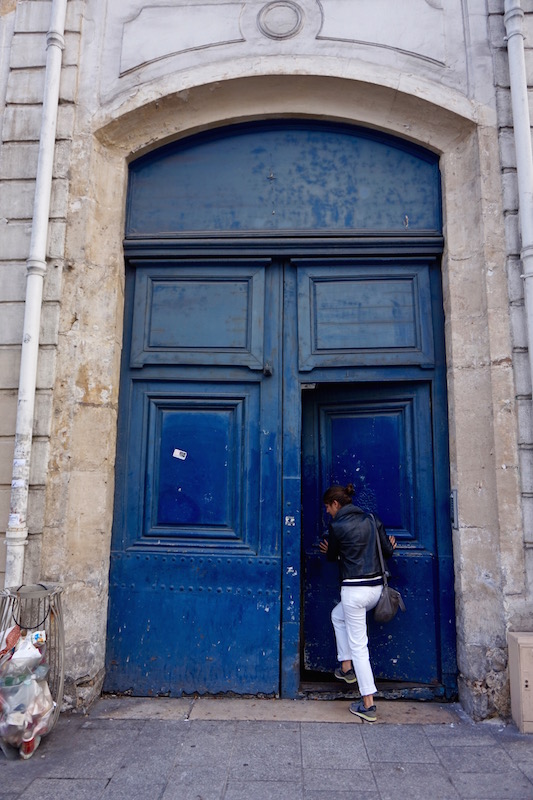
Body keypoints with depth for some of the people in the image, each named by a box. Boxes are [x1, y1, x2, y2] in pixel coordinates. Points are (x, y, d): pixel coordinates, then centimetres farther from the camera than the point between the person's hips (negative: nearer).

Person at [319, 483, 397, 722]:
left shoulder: (337, 526, -11)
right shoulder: (372, 520, 4)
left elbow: (331, 556, 5)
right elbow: (387, 551, 7)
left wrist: (328, 551, 28)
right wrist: (390, 545, 31)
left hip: (354, 590, -7)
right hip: (376, 587, 7)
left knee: (358, 646, 4)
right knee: (338, 615, 30)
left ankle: (368, 705, 10)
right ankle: (347, 667, 30)